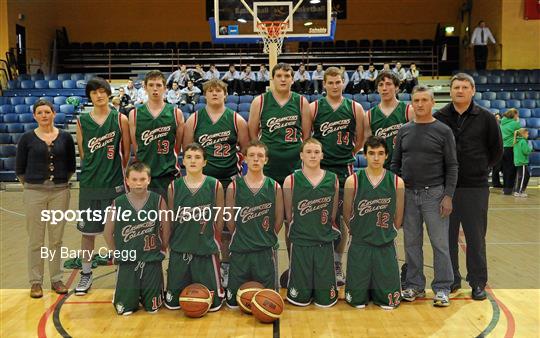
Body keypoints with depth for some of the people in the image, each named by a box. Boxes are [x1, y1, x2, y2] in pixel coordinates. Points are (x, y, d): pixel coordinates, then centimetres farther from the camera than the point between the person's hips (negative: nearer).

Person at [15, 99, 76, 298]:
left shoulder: (65, 137, 3)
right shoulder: (27, 138, 0)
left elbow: (71, 167, 11)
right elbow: (19, 169, 5)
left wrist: (60, 182, 6)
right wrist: (31, 185, 4)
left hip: (60, 192, 1)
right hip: (34, 192, -1)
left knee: (56, 238, 7)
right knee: (36, 240, 3)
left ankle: (56, 279, 18)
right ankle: (35, 281, 14)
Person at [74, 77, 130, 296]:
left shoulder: (120, 119, -1)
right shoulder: (82, 121, 4)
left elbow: (126, 153, 1)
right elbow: (82, 153, 8)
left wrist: (115, 171, 3)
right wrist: (96, 169, 5)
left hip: (114, 183, -2)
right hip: (89, 183, 2)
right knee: (87, 231, 11)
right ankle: (86, 274, 26)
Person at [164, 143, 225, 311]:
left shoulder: (215, 186, -6)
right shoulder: (174, 186, -1)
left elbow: (219, 220, 1)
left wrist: (213, 242, 4)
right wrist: (171, 242, 8)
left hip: (206, 250, -2)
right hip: (179, 250, 2)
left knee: (211, 303, 4)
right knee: (173, 302, 9)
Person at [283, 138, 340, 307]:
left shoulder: (332, 179, 0)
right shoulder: (291, 180, -6)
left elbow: (332, 215, 9)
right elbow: (289, 215, 2)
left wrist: (322, 231, 10)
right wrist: (303, 231, 7)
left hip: (325, 243, 2)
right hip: (300, 243, -1)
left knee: (326, 300, 5)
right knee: (300, 299, 4)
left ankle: (321, 284, 37)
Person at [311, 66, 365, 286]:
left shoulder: (355, 108, 4)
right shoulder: (314, 108, 1)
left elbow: (360, 139, 11)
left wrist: (347, 155, 9)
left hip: (345, 170, 1)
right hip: (319, 169, -1)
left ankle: (337, 265, 19)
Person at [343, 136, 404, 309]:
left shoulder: (396, 182, -3)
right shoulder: (353, 181, -6)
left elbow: (398, 218, 7)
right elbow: (347, 215, 4)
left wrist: (386, 235, 11)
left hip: (386, 247, 1)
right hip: (359, 245, -1)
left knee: (390, 302, 3)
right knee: (357, 302, 2)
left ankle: (377, 290, 34)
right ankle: (364, 289, 34)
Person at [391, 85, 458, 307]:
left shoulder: (443, 131, -1)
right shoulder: (404, 131, 8)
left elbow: (452, 166, -3)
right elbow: (395, 164, 12)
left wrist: (448, 196, -10)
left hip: (434, 194, -3)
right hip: (408, 194, 4)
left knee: (440, 243, 1)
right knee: (412, 243, 10)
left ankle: (442, 288, 13)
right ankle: (414, 285, 22)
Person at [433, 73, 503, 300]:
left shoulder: (485, 118, 1)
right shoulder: (439, 117, 1)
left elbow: (496, 149, 10)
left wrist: (481, 168, 10)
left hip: (475, 187, -1)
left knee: (476, 237, 6)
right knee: (448, 236, 9)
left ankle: (478, 282, 19)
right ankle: (451, 279, 23)